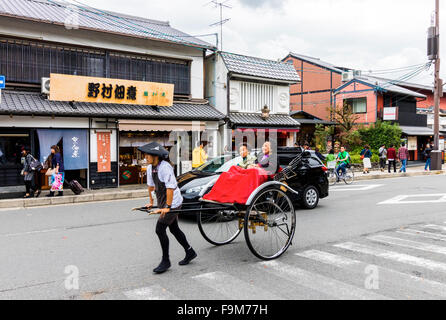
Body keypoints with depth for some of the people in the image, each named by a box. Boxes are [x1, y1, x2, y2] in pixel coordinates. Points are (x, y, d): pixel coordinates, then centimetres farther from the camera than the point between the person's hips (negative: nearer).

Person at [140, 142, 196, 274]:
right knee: (174, 229, 15)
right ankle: (190, 252, 31)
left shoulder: (165, 167, -24)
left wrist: (167, 207, -26)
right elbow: (151, 185, 17)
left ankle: (165, 262, 2)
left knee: (160, 229, -10)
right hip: (163, 203, 9)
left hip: (173, 203, -9)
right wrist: (151, 201, 23)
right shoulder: (150, 168, 3)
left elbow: (170, 187, -27)